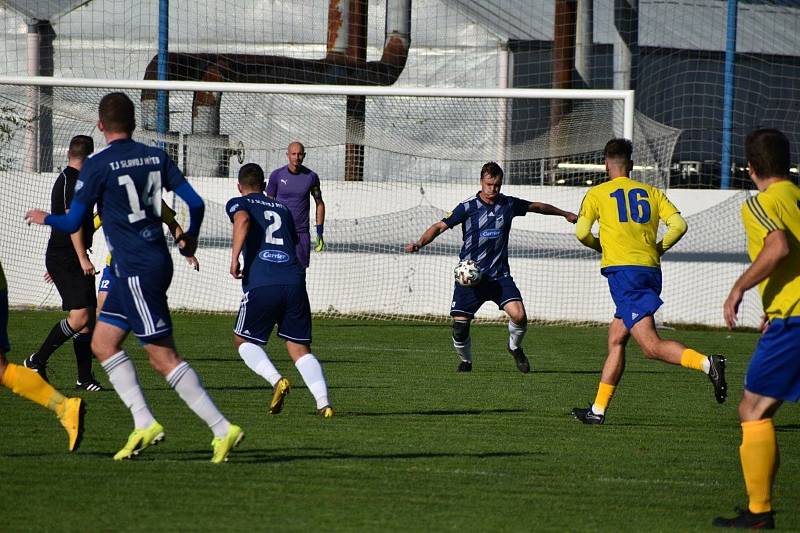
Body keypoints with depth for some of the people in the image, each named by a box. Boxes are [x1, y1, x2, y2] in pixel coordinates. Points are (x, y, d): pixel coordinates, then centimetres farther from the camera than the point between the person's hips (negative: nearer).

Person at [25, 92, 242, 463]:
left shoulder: (98, 165, -10)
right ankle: (144, 423, 7)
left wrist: (43, 218, 15)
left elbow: (72, 223, -7)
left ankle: (222, 429, -9)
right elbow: (195, 202, 5)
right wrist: (190, 238, 25)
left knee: (163, 356, -6)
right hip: (156, 262, 8)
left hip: (137, 271, -8)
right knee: (103, 343, 14)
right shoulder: (156, 157, 7)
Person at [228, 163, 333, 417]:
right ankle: (323, 402, -11)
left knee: (244, 341, 14)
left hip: (261, 284, -4)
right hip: (294, 280, 4)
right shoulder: (283, 208, 27)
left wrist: (234, 258, -15)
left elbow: (243, 220, -10)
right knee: (299, 347, 8)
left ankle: (276, 379, -11)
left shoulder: (238, 203, 13)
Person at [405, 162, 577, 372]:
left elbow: (536, 206, 22)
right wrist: (419, 243, -21)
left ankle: (515, 347, 13)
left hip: (499, 275, 2)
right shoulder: (468, 207, -5)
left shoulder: (508, 204, 4)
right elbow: (440, 226, -5)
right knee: (460, 325, -8)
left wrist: (565, 214, 33)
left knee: (519, 315, -19)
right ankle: (466, 361, 22)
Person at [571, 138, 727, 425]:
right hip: (651, 270, 6)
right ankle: (598, 409, 18)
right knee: (615, 339, 17)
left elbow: (582, 232, -4)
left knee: (651, 345, -16)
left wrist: (599, 245, 17)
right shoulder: (652, 192, 14)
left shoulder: (597, 194, 5)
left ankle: (707, 363, -37)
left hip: (622, 270, -6)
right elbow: (679, 224, 3)